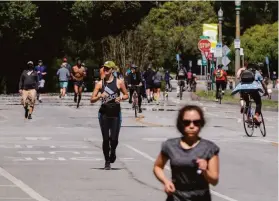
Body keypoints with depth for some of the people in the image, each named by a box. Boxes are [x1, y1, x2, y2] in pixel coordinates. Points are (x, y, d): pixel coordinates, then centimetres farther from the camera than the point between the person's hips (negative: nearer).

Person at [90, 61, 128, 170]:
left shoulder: (119, 82, 1)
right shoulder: (100, 84, 2)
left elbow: (126, 95, 11)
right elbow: (92, 99, 1)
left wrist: (121, 98, -10)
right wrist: (100, 96, -18)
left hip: (116, 114, -1)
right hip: (104, 114, 1)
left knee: (114, 139, -4)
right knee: (105, 139, -1)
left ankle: (113, 151, 30)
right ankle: (107, 161, 12)